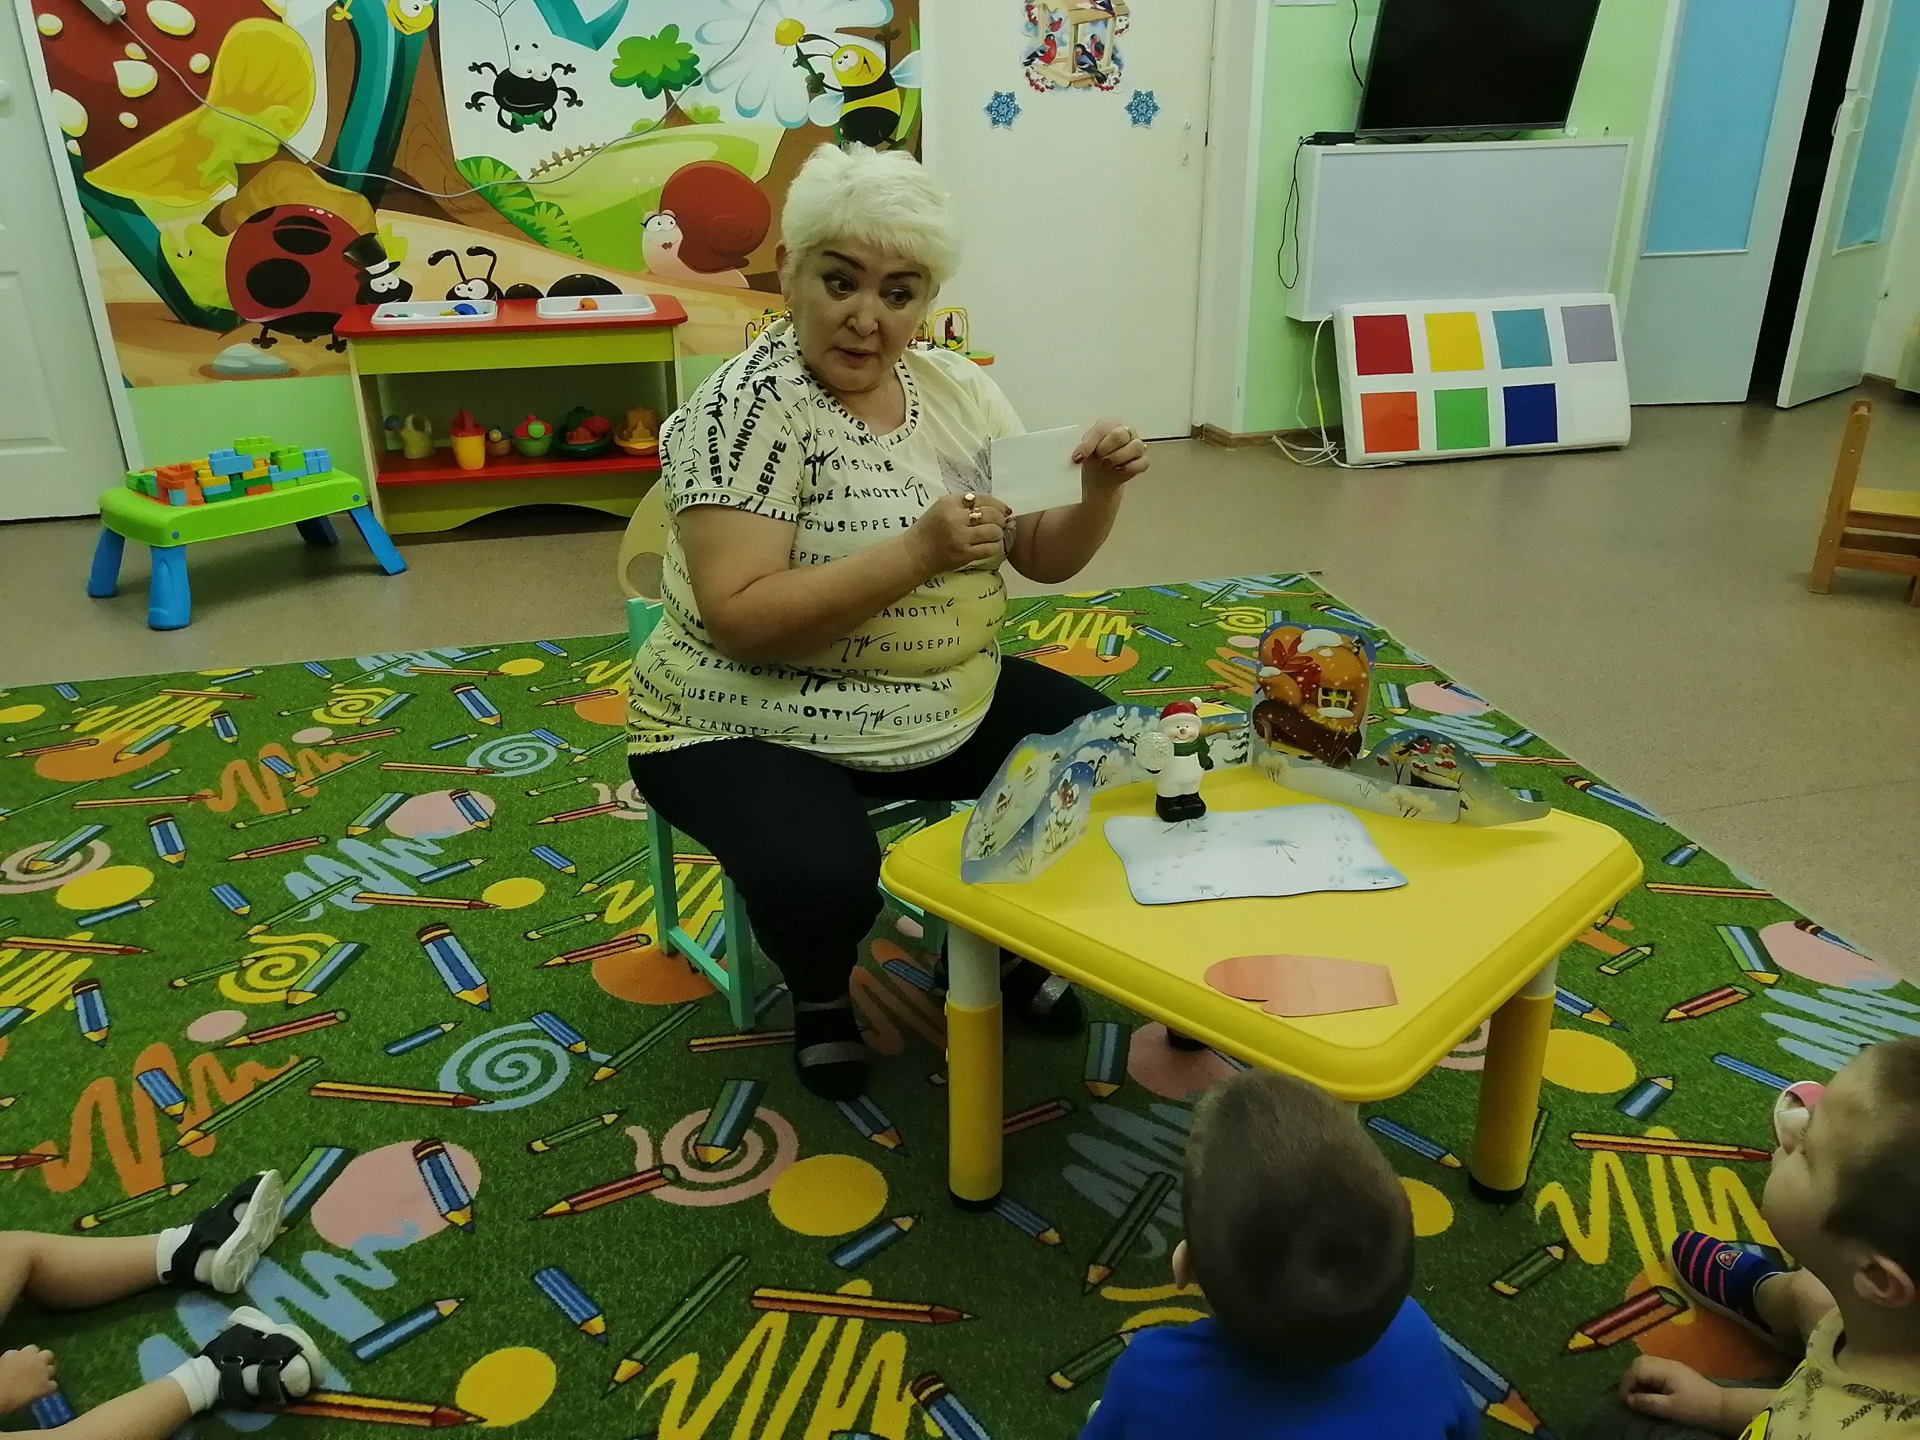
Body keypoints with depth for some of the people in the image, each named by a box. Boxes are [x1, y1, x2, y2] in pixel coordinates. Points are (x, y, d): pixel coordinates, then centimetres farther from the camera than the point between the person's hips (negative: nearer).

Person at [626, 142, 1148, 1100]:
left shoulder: (955, 387, 2)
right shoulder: (746, 409, -18)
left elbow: (1044, 557, 5)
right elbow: (738, 618, -26)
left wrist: (1100, 492, -15)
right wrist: (918, 554, -33)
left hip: (949, 706, 7)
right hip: (756, 730, -6)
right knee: (822, 879, -33)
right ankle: (819, 994, 5)